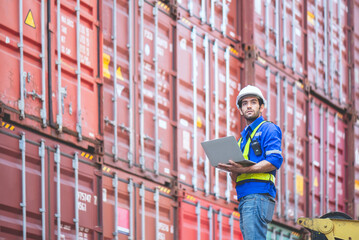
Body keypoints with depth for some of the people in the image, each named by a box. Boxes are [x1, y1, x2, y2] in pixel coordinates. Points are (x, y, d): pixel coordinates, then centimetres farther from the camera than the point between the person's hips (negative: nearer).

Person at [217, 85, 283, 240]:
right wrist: (233, 170, 1)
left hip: (258, 194, -9)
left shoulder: (268, 129, 3)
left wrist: (244, 169, -19)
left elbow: (275, 161, -13)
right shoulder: (243, 137, 28)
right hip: (244, 198, 9)